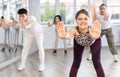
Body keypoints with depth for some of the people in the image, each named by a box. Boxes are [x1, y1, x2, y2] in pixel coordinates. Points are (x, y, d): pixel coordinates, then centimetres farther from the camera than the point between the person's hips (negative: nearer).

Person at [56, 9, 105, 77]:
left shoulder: (92, 29, -43)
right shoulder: (75, 30, -40)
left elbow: (95, 36, -67)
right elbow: (68, 35, -62)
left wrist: (95, 36, -90)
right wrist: (63, 36, -85)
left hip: (94, 41, -1)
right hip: (79, 42, 1)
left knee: (97, 62, -8)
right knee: (76, 62, -2)